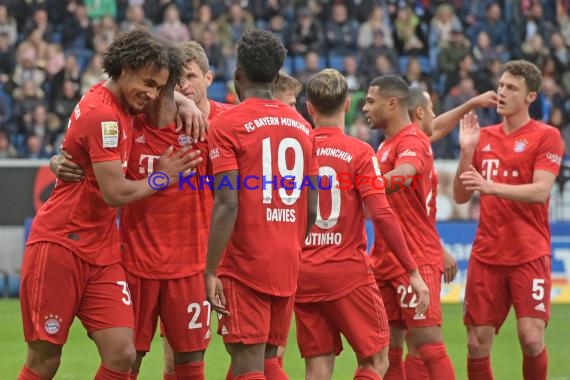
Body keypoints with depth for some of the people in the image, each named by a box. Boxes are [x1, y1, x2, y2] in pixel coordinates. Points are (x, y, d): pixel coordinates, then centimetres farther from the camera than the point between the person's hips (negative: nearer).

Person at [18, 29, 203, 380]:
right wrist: (162, 177, -4)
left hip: (102, 254, 8)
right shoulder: (103, 114, -17)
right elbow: (115, 192, -20)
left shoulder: (121, 107, 9)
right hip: (60, 246, -8)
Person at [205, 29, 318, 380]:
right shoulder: (302, 127, 10)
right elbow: (312, 209, 11)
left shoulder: (228, 125, -7)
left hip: (245, 268, -6)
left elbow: (227, 204, -15)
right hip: (287, 266, 6)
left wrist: (211, 271, -14)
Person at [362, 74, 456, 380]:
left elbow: (402, 176, -34)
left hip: (415, 261, -9)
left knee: (427, 343, -10)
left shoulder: (412, 141, -12)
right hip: (386, 261, 9)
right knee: (387, 349, 7)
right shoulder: (387, 145, 17)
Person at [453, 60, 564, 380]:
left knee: (531, 337, -14)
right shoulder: (484, 137, 12)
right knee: (477, 343, 1)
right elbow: (461, 196, 11)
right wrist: (467, 151, -3)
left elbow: (541, 191, -16)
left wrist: (491, 186, -27)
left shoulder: (546, 137, -3)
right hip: (487, 254, 4)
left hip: (529, 255, -4)